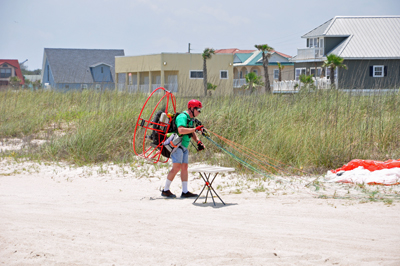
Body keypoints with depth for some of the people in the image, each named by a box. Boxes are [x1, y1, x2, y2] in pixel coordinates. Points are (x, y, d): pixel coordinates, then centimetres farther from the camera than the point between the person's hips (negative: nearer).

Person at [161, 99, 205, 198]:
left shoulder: (190, 119, 17)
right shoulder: (182, 117, -16)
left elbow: (191, 132, 25)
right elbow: (181, 130, -32)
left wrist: (198, 141, 9)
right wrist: (195, 129, -29)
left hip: (184, 146, 10)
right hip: (177, 145, -10)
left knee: (185, 167, 5)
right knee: (176, 167, -13)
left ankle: (185, 192, 6)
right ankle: (165, 190, -6)